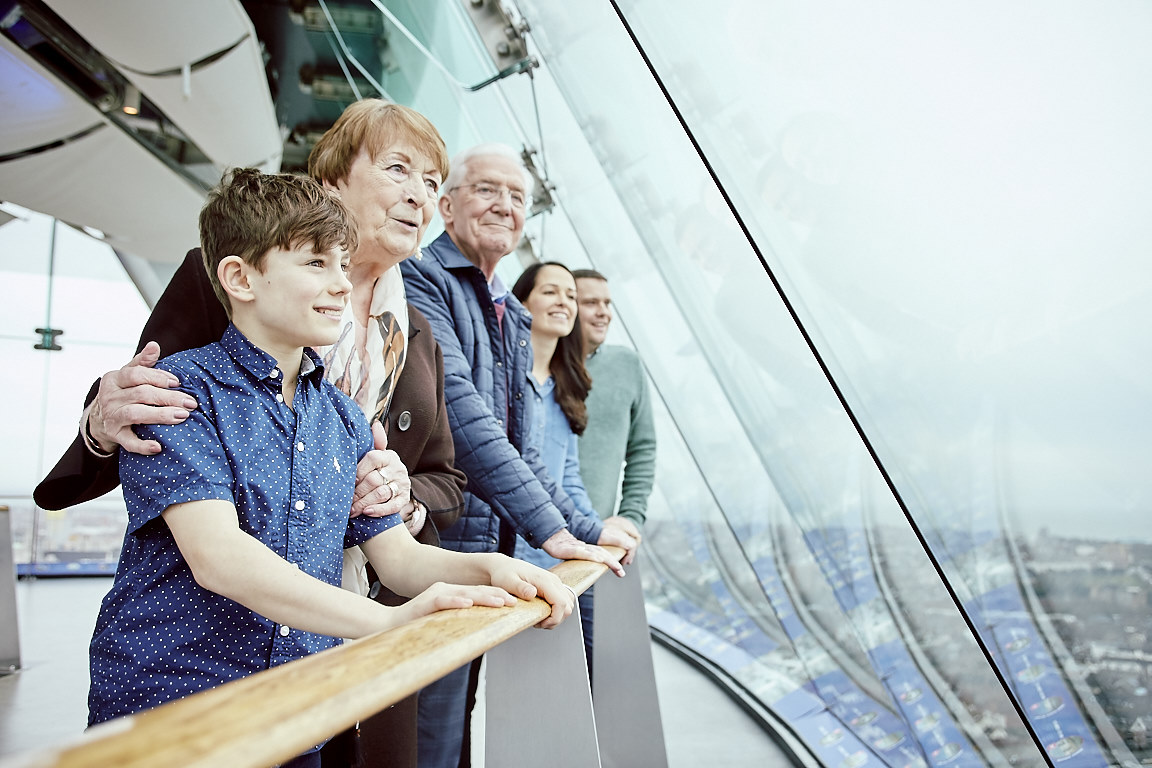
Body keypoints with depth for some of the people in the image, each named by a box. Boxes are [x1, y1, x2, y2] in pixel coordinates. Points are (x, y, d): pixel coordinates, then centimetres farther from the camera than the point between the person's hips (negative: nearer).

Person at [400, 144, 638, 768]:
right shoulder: (422, 279, -8)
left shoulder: (509, 317, 19)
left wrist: (586, 528, 17)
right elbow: (458, 409, -20)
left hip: (491, 554, 9)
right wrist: (548, 527, -21)